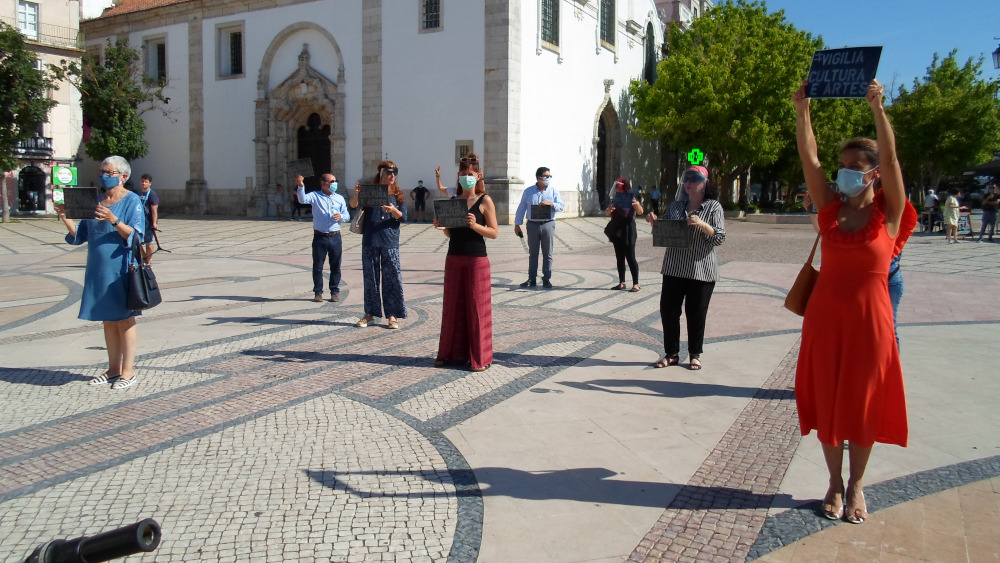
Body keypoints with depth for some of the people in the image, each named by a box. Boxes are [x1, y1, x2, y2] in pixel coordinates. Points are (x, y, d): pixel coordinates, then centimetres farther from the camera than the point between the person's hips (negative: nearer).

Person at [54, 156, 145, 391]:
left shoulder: (132, 201, -5)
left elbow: (135, 236, -15)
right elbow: (80, 235, 14)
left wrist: (114, 220, -29)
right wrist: (65, 218, -3)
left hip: (121, 270, -6)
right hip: (98, 270, 6)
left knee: (124, 319, -1)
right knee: (108, 320, 11)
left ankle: (128, 371, 5)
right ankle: (113, 369, 20)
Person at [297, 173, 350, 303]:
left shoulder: (339, 198, 12)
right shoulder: (315, 196, 2)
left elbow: (347, 216, 14)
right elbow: (302, 199, -17)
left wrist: (341, 217, -8)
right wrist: (300, 186, -32)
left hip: (335, 237, 3)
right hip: (320, 237, -2)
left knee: (335, 266, 7)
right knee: (317, 266, 2)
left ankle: (335, 292, 16)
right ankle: (318, 292, 11)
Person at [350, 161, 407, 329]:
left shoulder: (397, 194, 5)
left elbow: (403, 217, 1)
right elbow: (353, 205, -8)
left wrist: (394, 211, -20)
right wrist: (356, 195, -30)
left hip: (390, 241, 0)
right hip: (370, 240, 0)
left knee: (392, 276, -1)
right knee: (370, 276, 7)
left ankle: (392, 315, 7)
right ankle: (370, 312, 19)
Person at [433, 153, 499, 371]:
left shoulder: (484, 201, -3)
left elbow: (494, 232, -7)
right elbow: (451, 233, 14)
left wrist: (475, 225, -22)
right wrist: (442, 226, -7)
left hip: (476, 260, -5)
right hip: (454, 258, 5)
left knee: (476, 307, -1)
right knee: (453, 306, 8)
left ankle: (479, 357, 6)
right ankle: (452, 353, 17)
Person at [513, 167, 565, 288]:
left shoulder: (554, 191, 6)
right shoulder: (528, 191, 6)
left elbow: (561, 206, 1)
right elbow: (521, 208, 9)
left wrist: (550, 204, -16)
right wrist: (517, 224, 7)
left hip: (548, 225, 0)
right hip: (532, 225, 0)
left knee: (547, 254, 2)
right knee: (533, 253, 6)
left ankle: (547, 279, 10)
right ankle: (532, 279, 13)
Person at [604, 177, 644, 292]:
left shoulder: (631, 199, -7)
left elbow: (640, 212, -21)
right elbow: (607, 213, 3)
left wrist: (636, 204, -42)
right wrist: (610, 209, -20)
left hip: (628, 232, -6)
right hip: (617, 232, 7)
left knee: (630, 258, -7)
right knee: (620, 258, 10)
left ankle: (636, 284, -4)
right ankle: (621, 283, 18)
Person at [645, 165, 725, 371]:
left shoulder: (713, 207, -1)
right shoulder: (676, 205, 12)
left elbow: (720, 238, -8)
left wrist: (702, 225, -24)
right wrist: (655, 222, -1)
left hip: (701, 270, -4)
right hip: (674, 267, 4)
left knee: (696, 313, 3)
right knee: (668, 309, 3)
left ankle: (695, 355, 19)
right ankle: (671, 353, 16)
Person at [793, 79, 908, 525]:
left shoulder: (888, 213, -4)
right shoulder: (830, 209, 3)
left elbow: (890, 157, -17)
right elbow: (809, 159, -6)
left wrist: (877, 108, -26)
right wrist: (802, 112, -15)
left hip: (869, 318, -2)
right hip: (824, 316, 3)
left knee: (863, 403, 8)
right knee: (826, 400, 8)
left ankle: (856, 486, 23)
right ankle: (835, 482, 24)